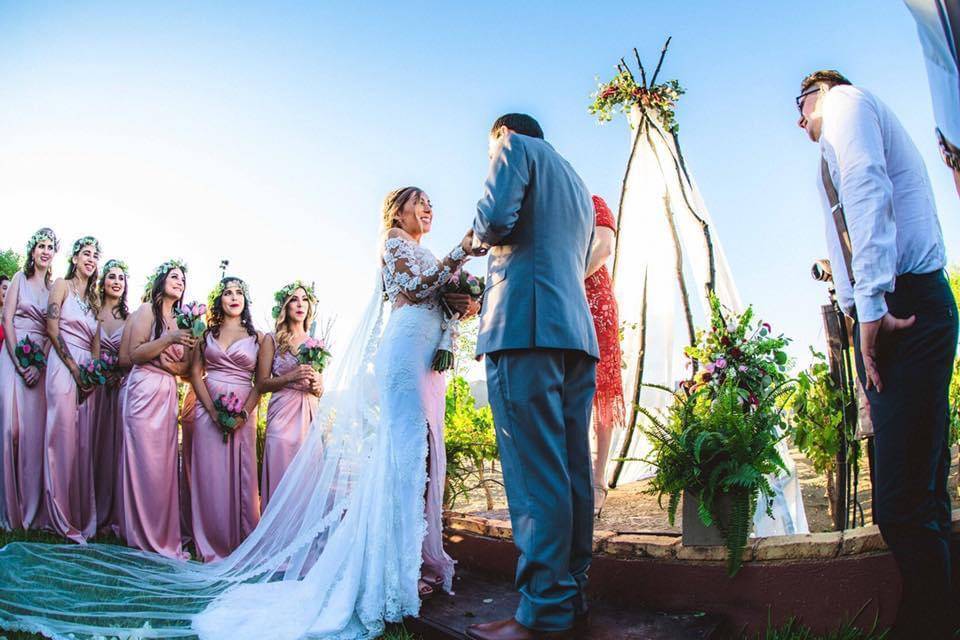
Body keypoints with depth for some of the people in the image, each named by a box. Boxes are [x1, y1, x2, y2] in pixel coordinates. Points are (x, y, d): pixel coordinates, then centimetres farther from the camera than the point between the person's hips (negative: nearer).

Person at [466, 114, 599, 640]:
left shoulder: (515, 146, 9)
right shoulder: (578, 186, 32)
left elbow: (496, 216, -10)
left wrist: (479, 239, 11)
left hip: (525, 324, -8)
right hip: (578, 330, 8)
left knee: (534, 468, -11)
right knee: (571, 467, 6)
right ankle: (572, 594, 11)